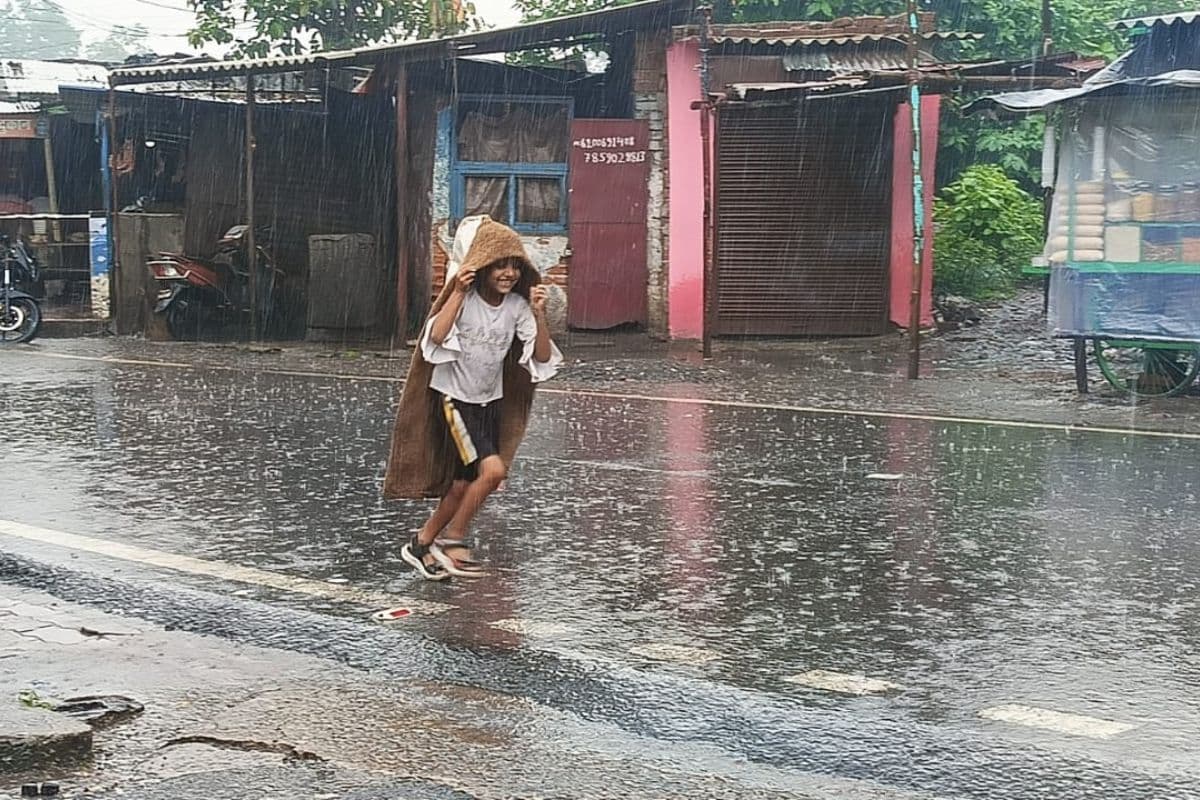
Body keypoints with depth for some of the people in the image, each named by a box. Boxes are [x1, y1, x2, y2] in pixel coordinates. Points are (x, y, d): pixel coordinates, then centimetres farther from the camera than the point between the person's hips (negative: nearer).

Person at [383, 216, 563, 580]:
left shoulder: (517, 306, -2)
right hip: (453, 397, -6)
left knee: (462, 486, 8)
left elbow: (543, 356, -8)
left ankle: (422, 544, 28)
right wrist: (458, 292, -31)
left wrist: (539, 314, -19)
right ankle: (453, 541, -3)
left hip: (491, 403, 6)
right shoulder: (463, 299, -14)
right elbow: (436, 337, -32)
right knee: (493, 469, -20)